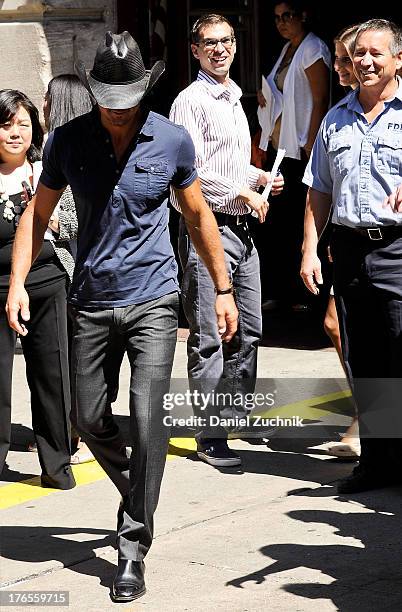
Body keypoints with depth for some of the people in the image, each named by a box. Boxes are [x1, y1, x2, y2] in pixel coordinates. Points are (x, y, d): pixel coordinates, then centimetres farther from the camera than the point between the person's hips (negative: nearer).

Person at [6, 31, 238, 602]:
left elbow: (198, 215, 8)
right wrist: (17, 283, -4)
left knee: (147, 417, -13)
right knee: (90, 420, 9)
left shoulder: (172, 140, -5)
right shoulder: (67, 141, -3)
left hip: (152, 300, -2)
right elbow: (38, 214, 7)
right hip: (90, 303, 2)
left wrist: (223, 288, 10)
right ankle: (137, 495, 38)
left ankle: (133, 548, -5)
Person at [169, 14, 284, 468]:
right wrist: (245, 193, -12)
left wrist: (259, 176, 12)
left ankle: (237, 413, 24)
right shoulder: (191, 101, -8)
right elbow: (191, 171, -17)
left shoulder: (234, 100, 20)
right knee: (208, 337, -7)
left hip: (241, 228, 9)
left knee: (248, 330, 13)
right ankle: (210, 436, -4)